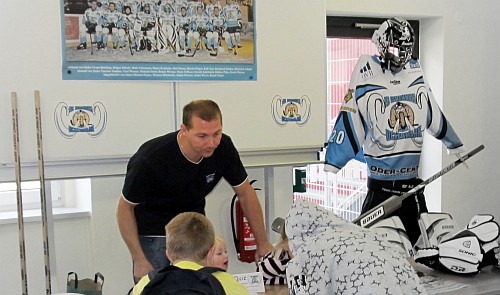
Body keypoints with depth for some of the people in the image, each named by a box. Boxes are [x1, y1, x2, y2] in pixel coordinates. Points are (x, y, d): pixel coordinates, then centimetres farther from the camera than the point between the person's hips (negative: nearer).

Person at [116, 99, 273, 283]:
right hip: (153, 234, -4)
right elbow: (125, 207, -16)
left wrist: (262, 243, 1)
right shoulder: (150, 158, -31)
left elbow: (245, 193, -4)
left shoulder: (223, 147, -19)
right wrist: (139, 260, -16)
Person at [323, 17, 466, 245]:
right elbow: (349, 122, -11)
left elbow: (434, 116, 19)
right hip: (380, 185, -5)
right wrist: (330, 165, -12)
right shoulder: (367, 74, -10)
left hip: (412, 181, 5)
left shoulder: (415, 72, 6)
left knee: (421, 240, 13)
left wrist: (454, 145, 29)